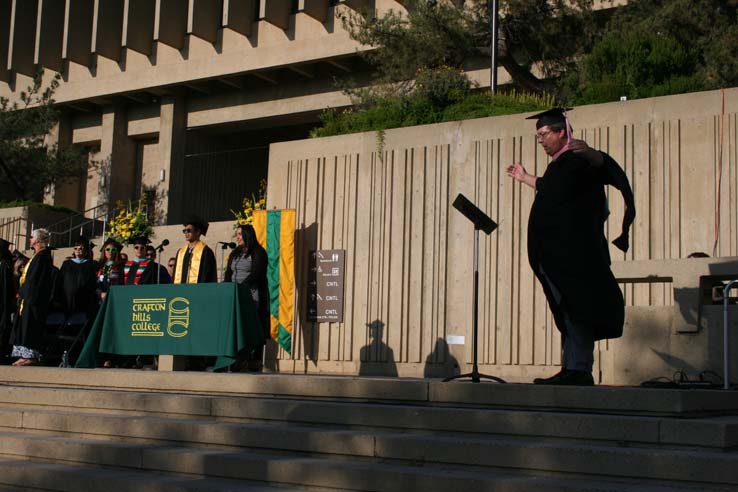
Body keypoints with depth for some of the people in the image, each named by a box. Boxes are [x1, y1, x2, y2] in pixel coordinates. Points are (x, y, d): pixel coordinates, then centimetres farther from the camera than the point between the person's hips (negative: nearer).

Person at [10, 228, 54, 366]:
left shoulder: (42, 257, -15)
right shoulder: (39, 256, 16)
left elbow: (33, 279, -19)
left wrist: (22, 292, -10)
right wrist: (22, 292, 13)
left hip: (35, 298, -10)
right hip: (30, 297, 10)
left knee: (30, 327, -8)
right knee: (26, 327, 10)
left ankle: (31, 356, -7)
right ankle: (27, 355, 12)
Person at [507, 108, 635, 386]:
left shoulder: (578, 159, -9)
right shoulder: (559, 164, 20)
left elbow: (603, 164, -30)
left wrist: (591, 153, -51)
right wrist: (525, 178, 53)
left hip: (575, 253, -10)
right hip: (557, 255, 10)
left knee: (576, 310, -11)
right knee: (567, 312, 10)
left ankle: (580, 370, -11)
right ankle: (573, 370, 13)